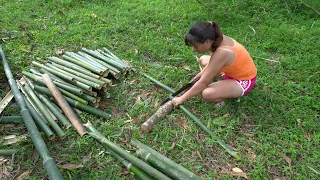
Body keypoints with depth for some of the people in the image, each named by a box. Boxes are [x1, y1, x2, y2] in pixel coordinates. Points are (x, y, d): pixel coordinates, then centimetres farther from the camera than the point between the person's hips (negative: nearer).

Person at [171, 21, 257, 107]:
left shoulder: (221, 53, -36)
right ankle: (224, 82, 7)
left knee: (206, 94, -31)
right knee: (203, 60, 16)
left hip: (244, 82, -9)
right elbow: (213, 62, 9)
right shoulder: (217, 39, -13)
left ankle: (231, 94, -2)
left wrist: (182, 99, -22)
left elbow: (203, 83, -30)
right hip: (235, 71, 9)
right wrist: (201, 74, -3)